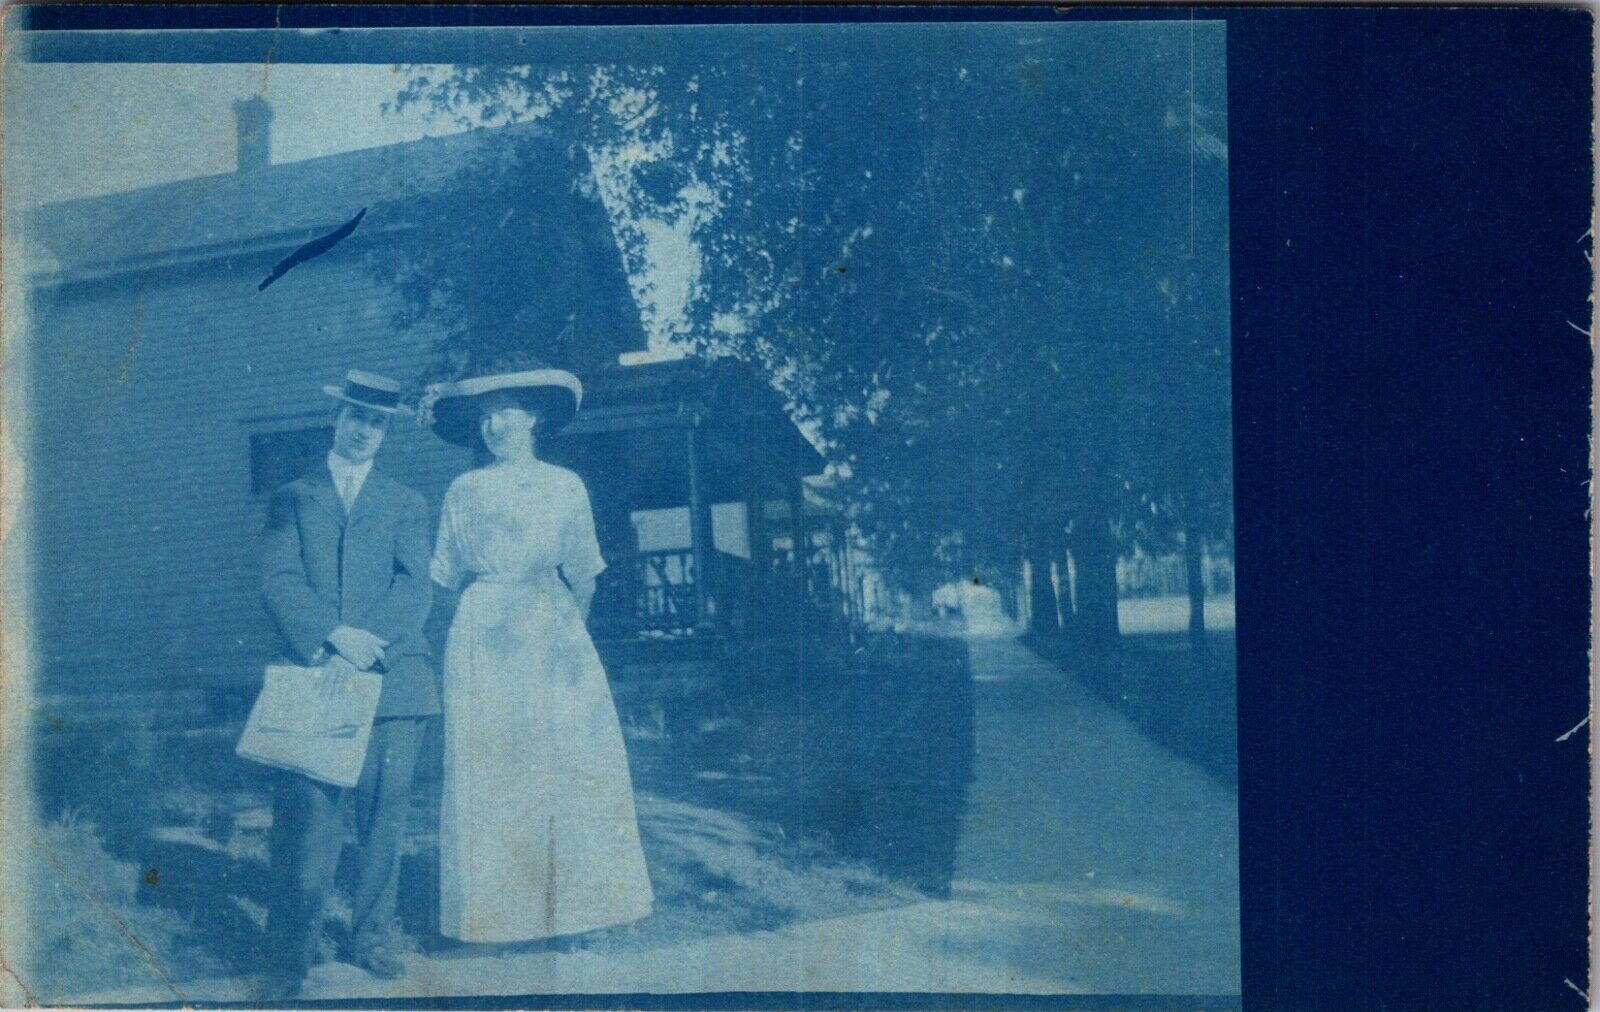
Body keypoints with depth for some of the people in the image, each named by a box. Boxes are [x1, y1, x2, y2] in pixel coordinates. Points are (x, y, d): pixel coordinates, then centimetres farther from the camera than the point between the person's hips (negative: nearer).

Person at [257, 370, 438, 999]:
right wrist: (333, 635, -15)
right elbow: (280, 582, 2)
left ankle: (371, 939, 15)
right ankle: (287, 960, -3)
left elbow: (415, 587, 2)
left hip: (391, 678, 1)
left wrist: (365, 647, -14)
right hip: (314, 679, -1)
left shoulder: (406, 504, 16)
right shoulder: (293, 498, 16)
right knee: (305, 819, -8)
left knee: (384, 815, 2)